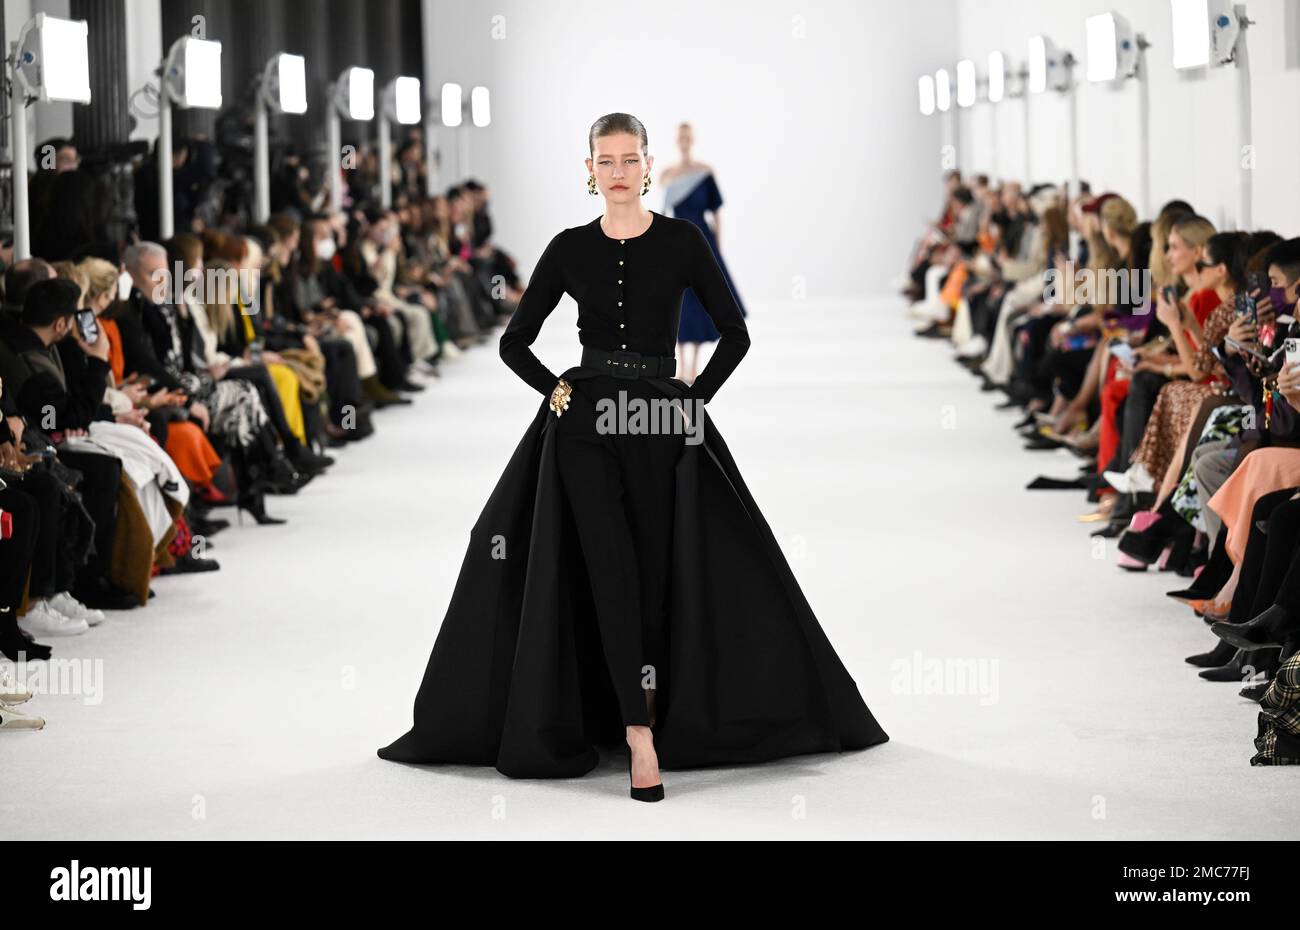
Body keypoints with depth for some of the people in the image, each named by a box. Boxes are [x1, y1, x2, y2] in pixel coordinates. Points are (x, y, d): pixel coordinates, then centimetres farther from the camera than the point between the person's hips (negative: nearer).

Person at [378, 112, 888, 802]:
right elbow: (514, 341, 12)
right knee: (611, 569, -12)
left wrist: (694, 400, -3)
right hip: (584, 426, 0)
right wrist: (556, 390, -1)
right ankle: (641, 737, -18)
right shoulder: (570, 248, 7)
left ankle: (641, 716, 19)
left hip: (660, 425, 0)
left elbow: (734, 333, 5)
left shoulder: (682, 241, 3)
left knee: (656, 577, 2)